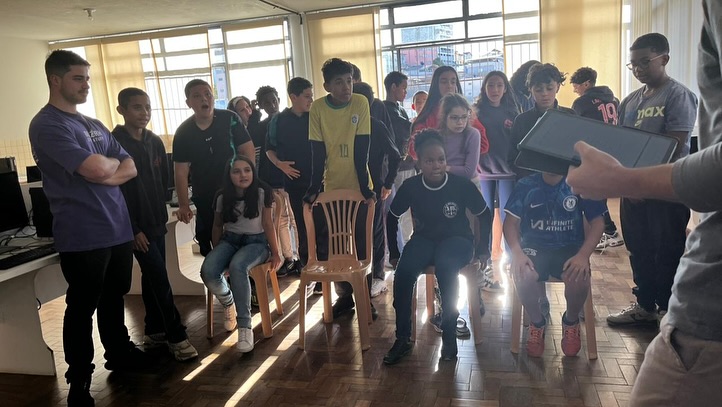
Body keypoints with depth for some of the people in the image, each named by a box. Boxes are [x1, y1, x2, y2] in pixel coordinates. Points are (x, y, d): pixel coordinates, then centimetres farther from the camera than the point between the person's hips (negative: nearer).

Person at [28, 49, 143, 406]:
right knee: (82, 308, 4)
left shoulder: (94, 125, 15)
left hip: (118, 228, 8)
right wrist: (114, 161, -1)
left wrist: (104, 174, -10)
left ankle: (119, 353, 38)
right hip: (83, 236, -7)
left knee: (114, 297, 20)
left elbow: (131, 168, 9)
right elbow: (97, 169, -23)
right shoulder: (47, 125, -11)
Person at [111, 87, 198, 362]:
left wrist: (161, 213, 11)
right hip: (136, 226, -6)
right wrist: (133, 228, -16)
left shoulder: (155, 142, 8)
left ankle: (154, 331, 24)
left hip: (156, 222, 7)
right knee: (159, 279, -6)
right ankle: (176, 336, 3)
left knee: (152, 278, 13)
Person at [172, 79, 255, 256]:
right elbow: (181, 171, -4)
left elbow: (247, 150, -7)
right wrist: (183, 205, -10)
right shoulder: (183, 132, -4)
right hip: (205, 199, 2)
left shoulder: (230, 119, -8)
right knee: (208, 246, 10)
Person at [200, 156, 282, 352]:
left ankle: (245, 326, -30)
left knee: (237, 266, -37)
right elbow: (217, 226, 12)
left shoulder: (263, 191, -9)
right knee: (207, 270, -28)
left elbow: (268, 224, -5)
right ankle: (228, 304, 6)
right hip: (230, 240, 3)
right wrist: (217, 252, 13)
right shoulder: (222, 196, -1)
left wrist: (275, 252, -4)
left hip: (256, 242, -3)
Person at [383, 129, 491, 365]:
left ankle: (449, 334, -16)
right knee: (403, 271, -29)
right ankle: (403, 338, -12)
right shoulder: (410, 186, -10)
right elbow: (392, 217, 5)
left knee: (445, 266, -36)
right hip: (424, 239, 2)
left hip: (457, 239, -2)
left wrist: (484, 250, 0)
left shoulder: (461, 184, -15)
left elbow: (485, 216, 0)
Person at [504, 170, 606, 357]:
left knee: (579, 278, -32)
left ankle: (571, 322, 3)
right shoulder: (525, 185, 0)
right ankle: (537, 322, 0)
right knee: (523, 276, -33)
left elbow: (597, 222, -1)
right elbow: (510, 222, -2)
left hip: (569, 248, 0)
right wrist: (517, 252, -21)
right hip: (534, 247, 0)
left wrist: (583, 255, -18)